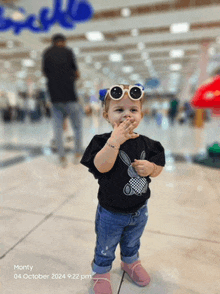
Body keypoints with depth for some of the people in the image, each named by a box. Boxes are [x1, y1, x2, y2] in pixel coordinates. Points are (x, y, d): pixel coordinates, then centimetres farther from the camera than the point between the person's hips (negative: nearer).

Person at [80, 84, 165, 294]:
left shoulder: (146, 144, -9)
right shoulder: (103, 141, -21)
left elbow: (158, 169, 0)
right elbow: (102, 167, -35)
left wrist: (150, 167, -22)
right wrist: (115, 140, -42)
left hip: (139, 210, 4)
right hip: (111, 213, -3)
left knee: (132, 242, 32)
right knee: (105, 247, 22)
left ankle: (130, 262, 62)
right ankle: (101, 272, 52)